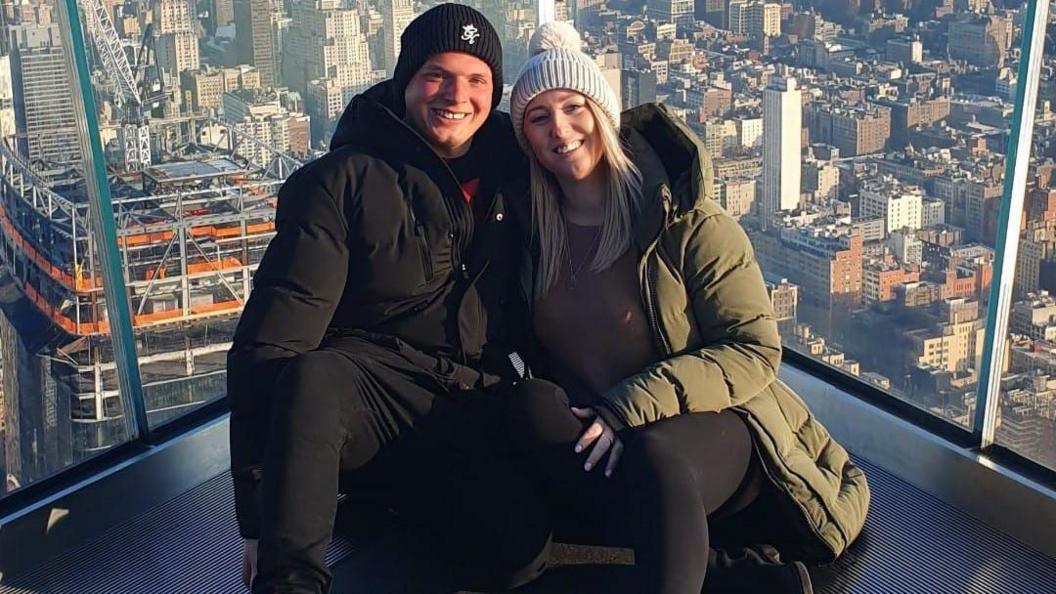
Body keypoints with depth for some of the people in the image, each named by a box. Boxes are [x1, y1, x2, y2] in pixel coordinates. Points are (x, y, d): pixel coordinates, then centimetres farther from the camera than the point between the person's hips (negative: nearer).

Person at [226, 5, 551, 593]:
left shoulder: (512, 171, 13)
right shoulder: (343, 179, -2)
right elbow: (276, 336, -11)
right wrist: (257, 512, -17)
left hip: (468, 417, 4)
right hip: (368, 384, -4)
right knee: (312, 380, -39)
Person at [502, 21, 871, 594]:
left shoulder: (687, 222, -8)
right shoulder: (533, 235, 5)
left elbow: (754, 349, -11)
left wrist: (633, 406, -23)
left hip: (712, 428, -4)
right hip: (595, 440, 4)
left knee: (654, 455, -39)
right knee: (530, 404, -30)